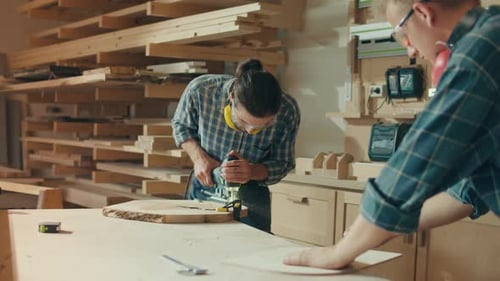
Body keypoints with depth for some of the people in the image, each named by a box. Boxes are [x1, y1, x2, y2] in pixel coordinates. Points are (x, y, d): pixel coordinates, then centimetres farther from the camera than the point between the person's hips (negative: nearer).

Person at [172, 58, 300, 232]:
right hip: (203, 190, 1)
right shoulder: (200, 90, -25)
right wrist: (198, 157, -19)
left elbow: (283, 164, -9)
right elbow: (181, 125, -2)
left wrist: (253, 172, -29)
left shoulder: (287, 112, -24)